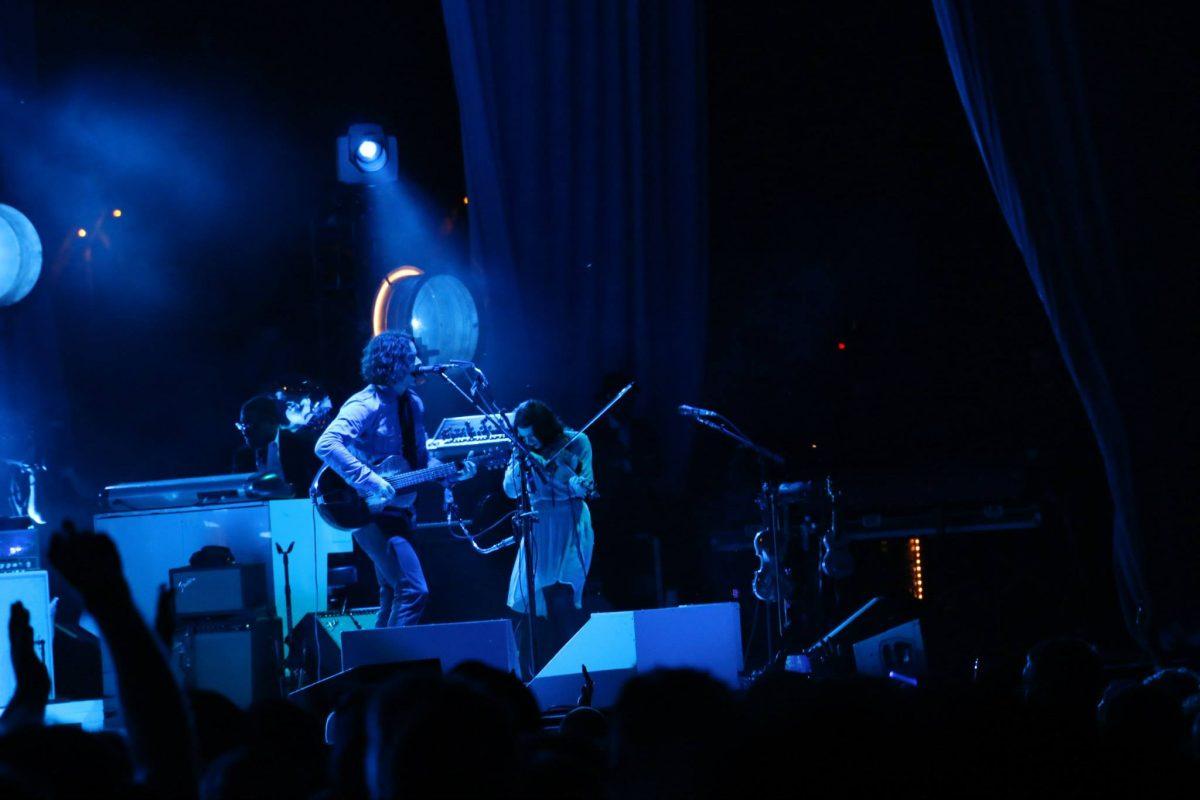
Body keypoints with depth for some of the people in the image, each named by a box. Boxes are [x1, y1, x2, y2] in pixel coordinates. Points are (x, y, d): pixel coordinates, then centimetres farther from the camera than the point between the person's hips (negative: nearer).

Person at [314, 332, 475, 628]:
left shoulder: (413, 404, 11)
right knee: (414, 592, -18)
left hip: (397, 509, 9)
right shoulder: (367, 405, -15)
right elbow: (326, 445, -29)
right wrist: (371, 481, -33)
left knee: (393, 598, 13)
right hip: (371, 512, -9)